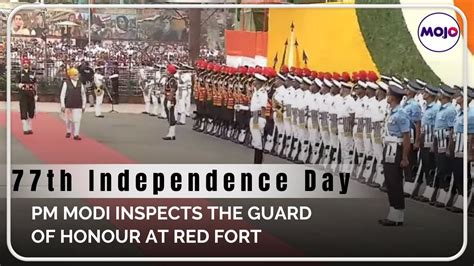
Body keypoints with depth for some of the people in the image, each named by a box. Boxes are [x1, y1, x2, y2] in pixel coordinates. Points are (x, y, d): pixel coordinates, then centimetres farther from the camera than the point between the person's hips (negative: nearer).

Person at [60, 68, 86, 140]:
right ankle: (68, 132, 32)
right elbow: (62, 94, -2)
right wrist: (62, 105, -4)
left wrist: (83, 105, 10)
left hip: (78, 106, 1)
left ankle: (76, 134, -2)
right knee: (69, 120, 10)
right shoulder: (66, 83, -3)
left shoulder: (80, 84, 5)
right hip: (68, 106, -1)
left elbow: (83, 95, 11)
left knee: (77, 120, -5)